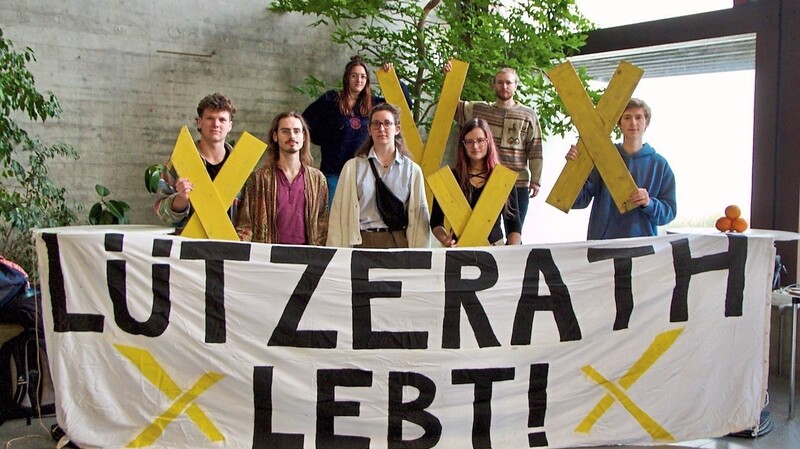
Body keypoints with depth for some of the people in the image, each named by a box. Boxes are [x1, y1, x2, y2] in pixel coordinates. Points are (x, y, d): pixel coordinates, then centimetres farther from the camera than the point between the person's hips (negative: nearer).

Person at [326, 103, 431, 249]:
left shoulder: (412, 170, 7)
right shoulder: (352, 167, 6)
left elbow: (419, 216, 6)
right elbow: (340, 212, 4)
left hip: (399, 242, 0)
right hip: (361, 241, 0)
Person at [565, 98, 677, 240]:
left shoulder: (659, 164, 4)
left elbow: (669, 212, 4)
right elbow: (579, 200, -4)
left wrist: (649, 204, -16)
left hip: (643, 243, 1)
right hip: (602, 241, -1)